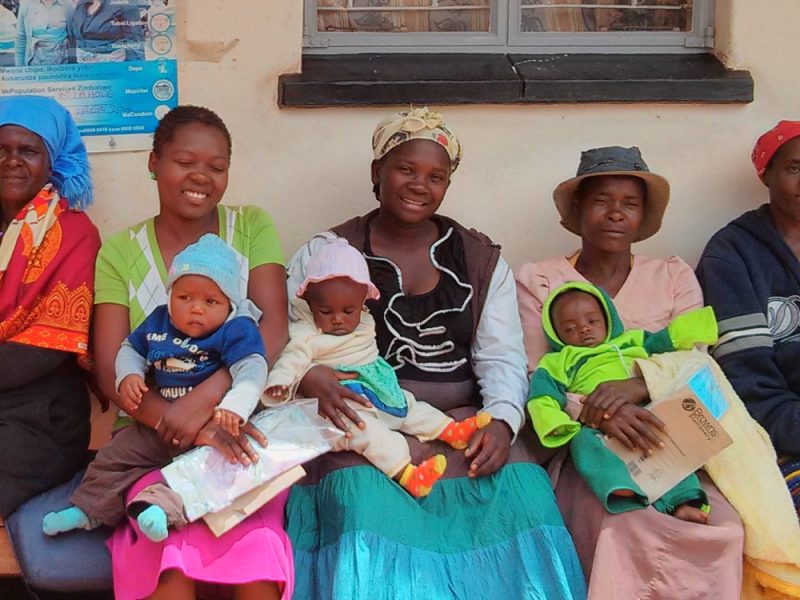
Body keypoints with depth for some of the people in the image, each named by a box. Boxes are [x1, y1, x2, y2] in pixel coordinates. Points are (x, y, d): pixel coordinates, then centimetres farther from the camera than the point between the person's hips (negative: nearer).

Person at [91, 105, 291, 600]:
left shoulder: (252, 226, 8)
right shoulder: (120, 253, 7)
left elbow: (273, 329, -6)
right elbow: (111, 370, -3)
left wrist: (204, 400, -21)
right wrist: (180, 422, -21)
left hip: (242, 426, 0)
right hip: (154, 435, 0)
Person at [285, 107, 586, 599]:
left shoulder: (482, 260, 14)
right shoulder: (327, 252, 8)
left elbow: (502, 357, 6)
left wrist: (502, 420, -14)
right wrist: (309, 377, -22)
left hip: (462, 422, 2)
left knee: (523, 489, -27)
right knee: (364, 498, -34)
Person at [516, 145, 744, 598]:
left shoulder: (674, 277, 12)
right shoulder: (538, 281, 7)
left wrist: (636, 386, -22)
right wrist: (595, 412, -22)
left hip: (670, 444, 2)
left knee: (721, 526, -26)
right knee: (628, 526, -31)